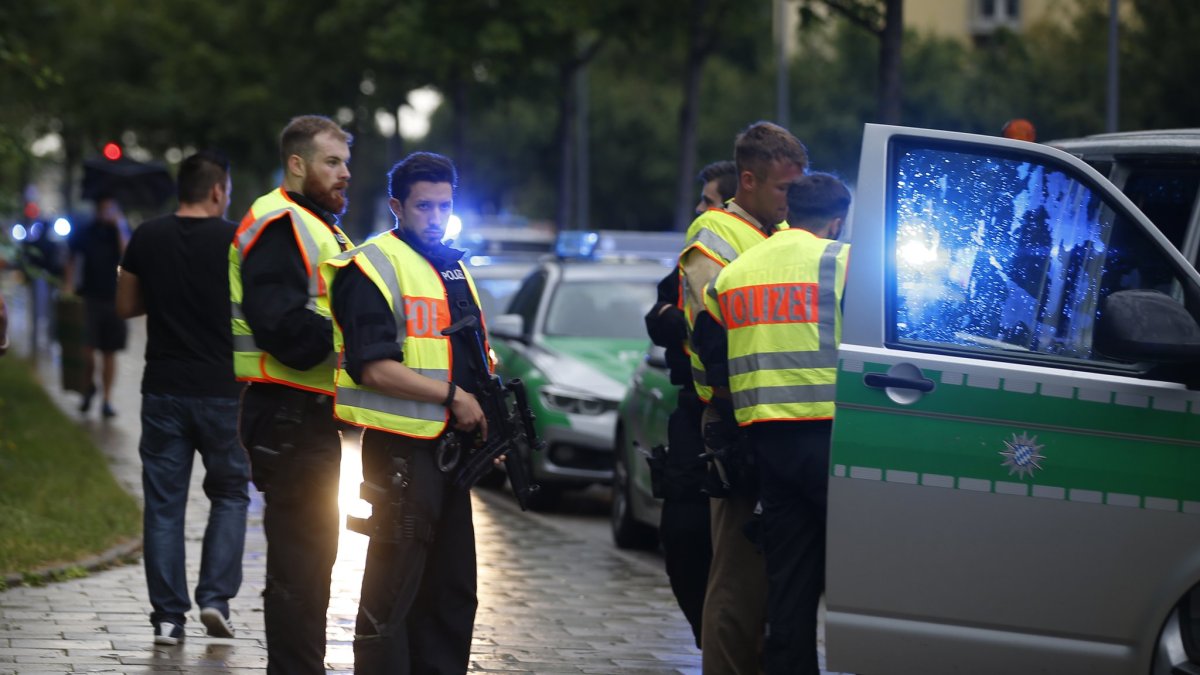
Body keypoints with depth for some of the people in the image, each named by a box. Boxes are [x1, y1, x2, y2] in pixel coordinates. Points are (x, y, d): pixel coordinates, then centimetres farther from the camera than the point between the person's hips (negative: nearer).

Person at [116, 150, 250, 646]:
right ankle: (215, 596, 0)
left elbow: (125, 307, 8)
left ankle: (168, 618, 4)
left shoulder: (147, 239, 0)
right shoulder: (238, 241, -8)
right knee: (230, 493, 14)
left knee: (163, 503, 6)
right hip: (222, 390, -2)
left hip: (163, 390, 2)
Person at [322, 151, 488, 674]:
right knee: (393, 589, -6)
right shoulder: (374, 266, -10)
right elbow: (374, 367, -20)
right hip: (401, 449, -9)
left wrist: (490, 424, 12)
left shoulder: (453, 268, 18)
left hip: (448, 449, 9)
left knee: (452, 591, 14)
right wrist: (453, 396, -18)